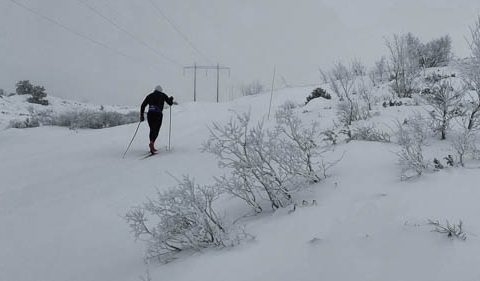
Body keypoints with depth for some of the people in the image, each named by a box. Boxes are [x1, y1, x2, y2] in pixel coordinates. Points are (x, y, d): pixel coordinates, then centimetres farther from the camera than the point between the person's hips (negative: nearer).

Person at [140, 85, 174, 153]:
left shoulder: (149, 96, 18)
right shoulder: (163, 95, 13)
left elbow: (143, 105, 12)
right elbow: (170, 103, 19)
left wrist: (141, 116, 16)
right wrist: (171, 99, 41)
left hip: (150, 114, 3)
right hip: (158, 114, -3)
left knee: (152, 130, 16)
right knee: (156, 130, -4)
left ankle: (152, 147, 12)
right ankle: (152, 142, -32)